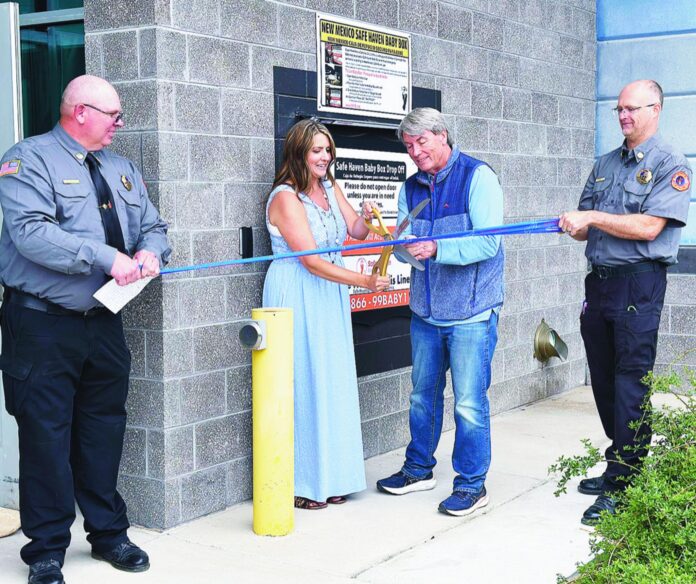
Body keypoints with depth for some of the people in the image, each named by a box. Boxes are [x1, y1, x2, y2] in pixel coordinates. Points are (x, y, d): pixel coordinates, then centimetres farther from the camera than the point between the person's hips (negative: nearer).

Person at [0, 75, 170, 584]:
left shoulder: (122, 169, 15)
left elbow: (153, 227, 17)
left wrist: (150, 252, -8)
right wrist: (105, 257, -26)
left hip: (105, 323, 6)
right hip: (43, 326, -6)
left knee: (104, 430, 14)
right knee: (47, 434, -1)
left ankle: (108, 532, 29)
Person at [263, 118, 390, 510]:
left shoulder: (330, 188, 9)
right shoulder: (286, 198, -15)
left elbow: (356, 232, 8)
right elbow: (312, 260, -20)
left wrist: (367, 217, -15)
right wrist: (363, 281, -24)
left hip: (331, 294, 8)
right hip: (297, 296, -8)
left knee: (332, 384, 10)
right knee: (302, 385, -4)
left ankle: (328, 477, 21)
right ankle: (298, 482, 7)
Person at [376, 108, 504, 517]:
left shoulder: (478, 177, -10)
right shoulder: (411, 187, 11)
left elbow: (487, 241, -19)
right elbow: (406, 244, 7)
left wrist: (436, 249, -28)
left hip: (471, 313, -6)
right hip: (426, 310, 7)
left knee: (469, 402, -1)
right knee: (423, 394, 17)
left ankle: (472, 484, 11)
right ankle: (419, 469, 33)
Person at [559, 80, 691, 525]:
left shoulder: (670, 165, -5)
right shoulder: (606, 164, 17)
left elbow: (649, 227, -16)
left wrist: (592, 217, -16)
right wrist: (574, 225, -5)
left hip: (639, 284, -7)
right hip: (600, 282, 7)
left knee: (630, 383, -6)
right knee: (604, 380, 12)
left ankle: (623, 485, -1)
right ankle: (619, 464, 26)